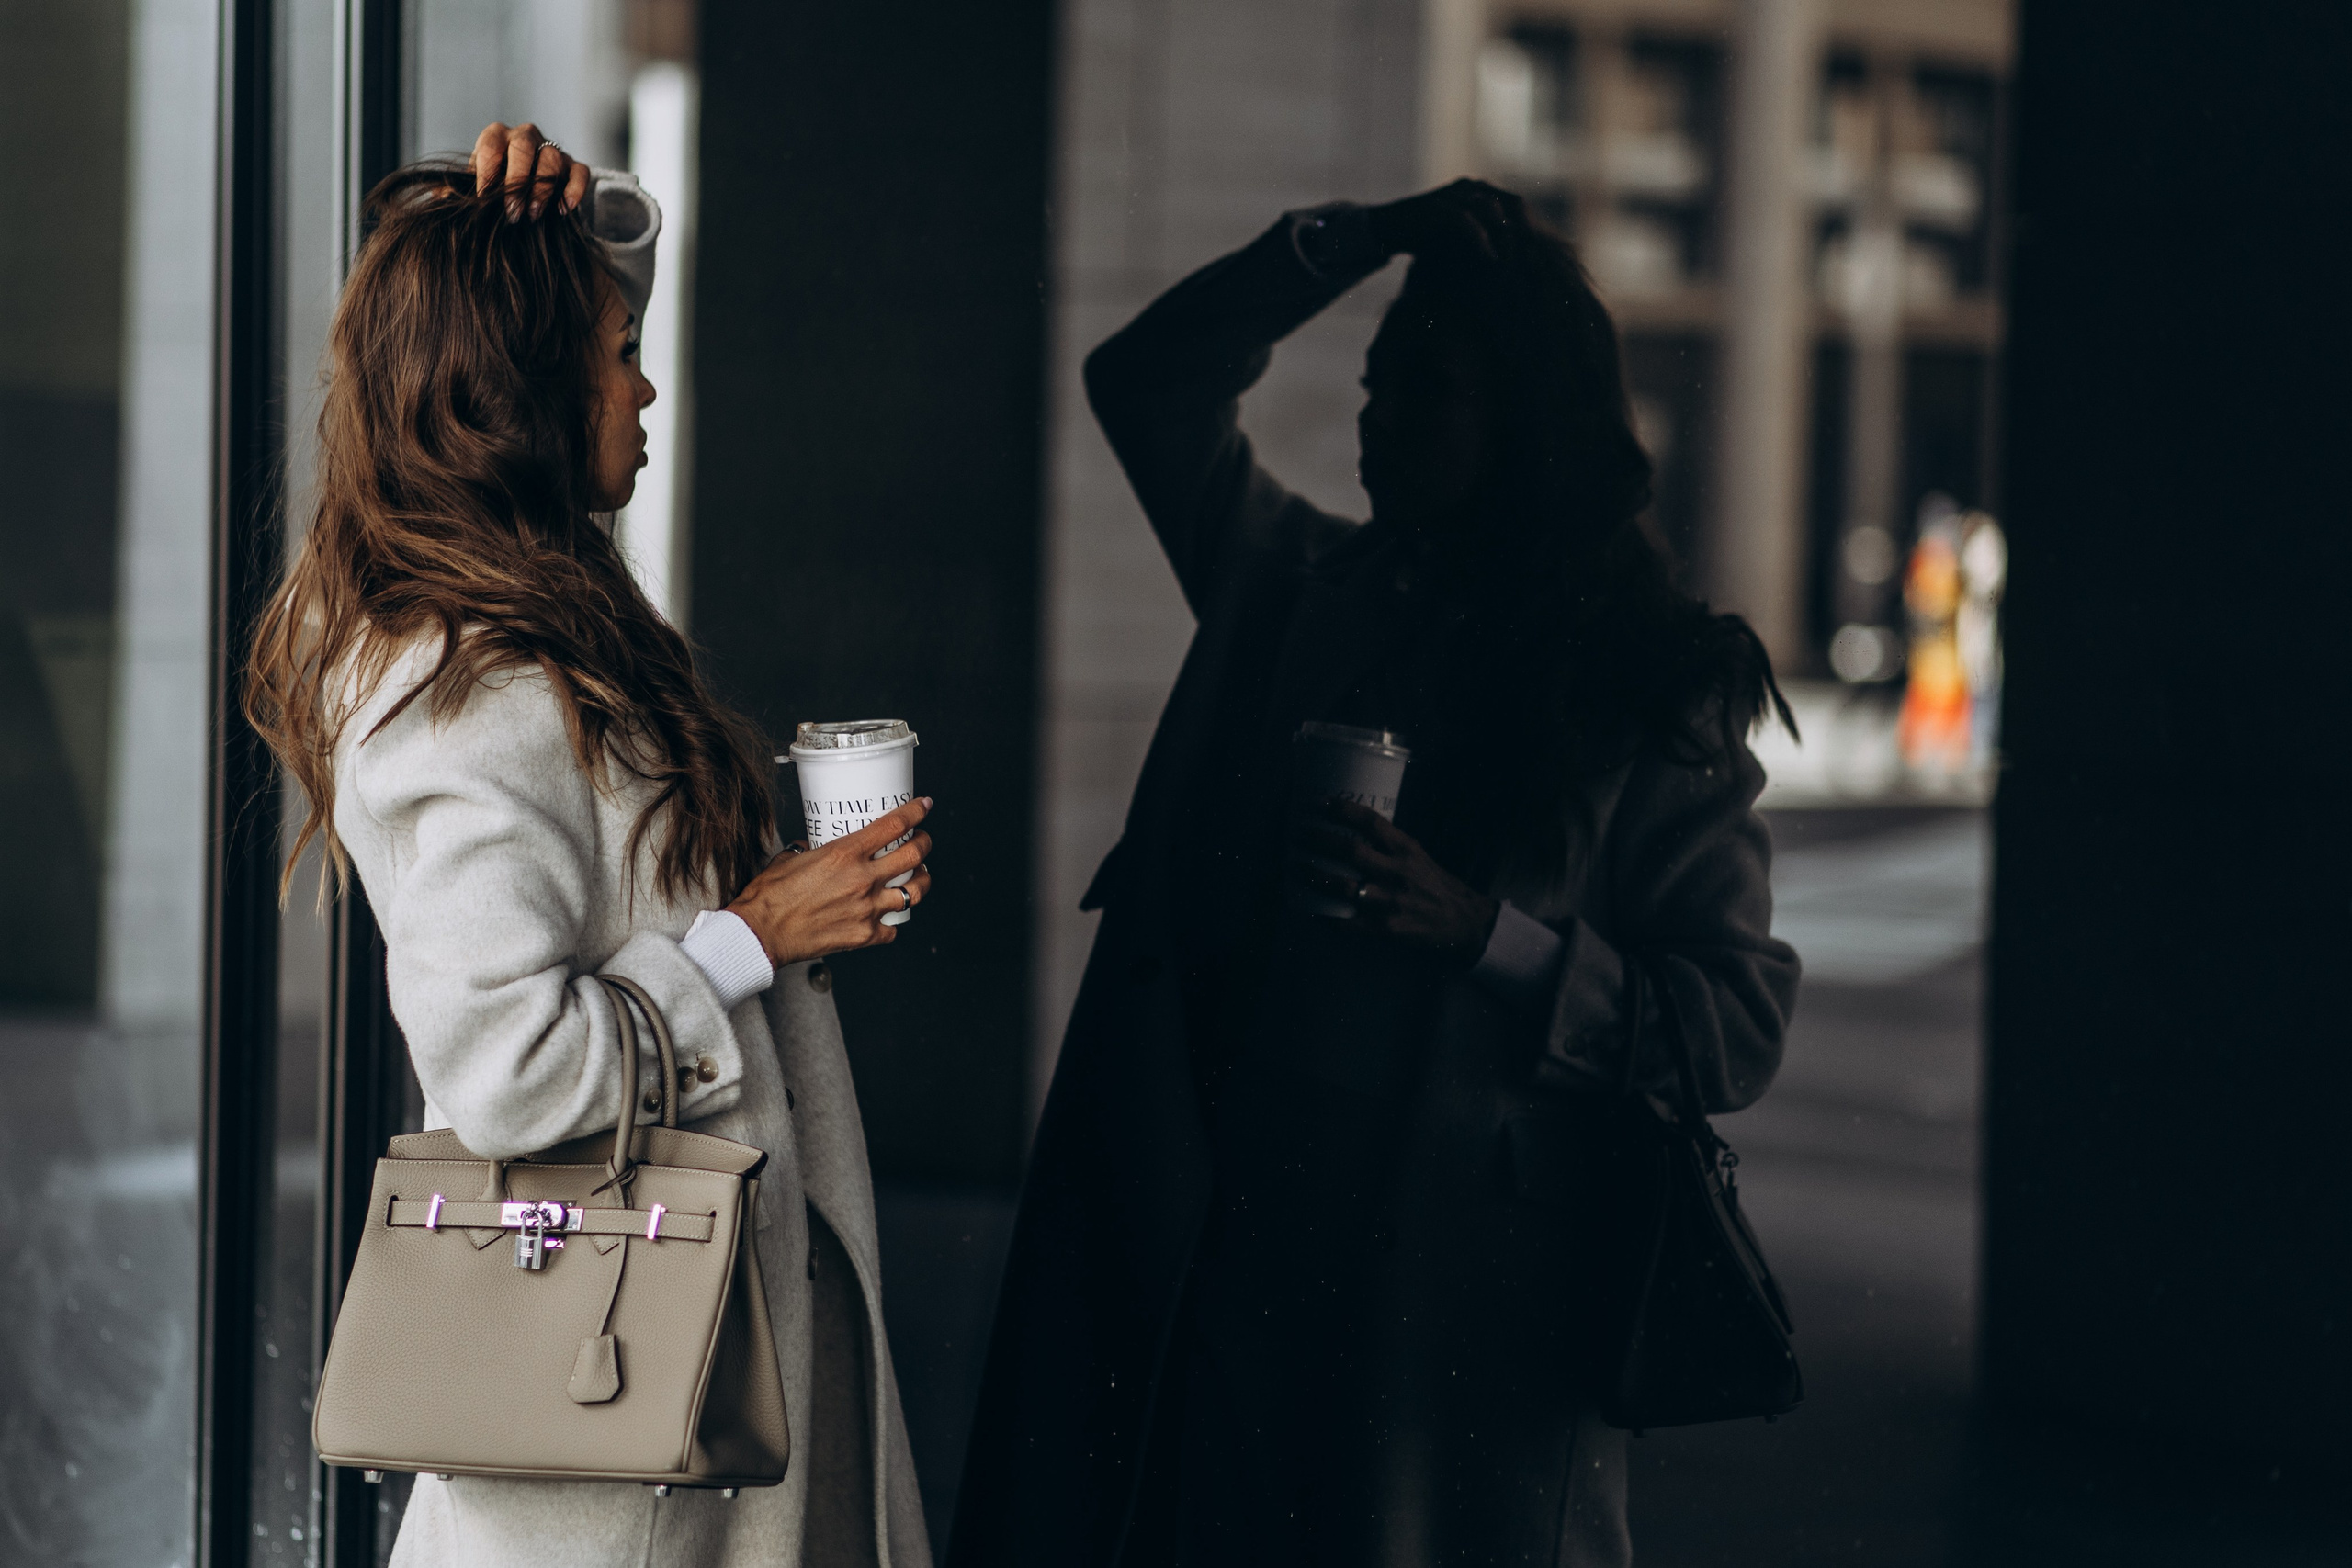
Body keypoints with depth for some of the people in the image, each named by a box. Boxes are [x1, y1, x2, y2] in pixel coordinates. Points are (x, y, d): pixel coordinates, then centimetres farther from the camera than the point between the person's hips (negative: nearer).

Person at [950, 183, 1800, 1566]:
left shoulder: (1651, 692, -2)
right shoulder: (1304, 594, 12)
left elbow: (1740, 1028, -7)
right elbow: (1149, 382, 19)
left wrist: (1483, 934, -17)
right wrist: (1358, 238, 11)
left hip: (1461, 1302, -4)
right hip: (1237, 1257, 4)